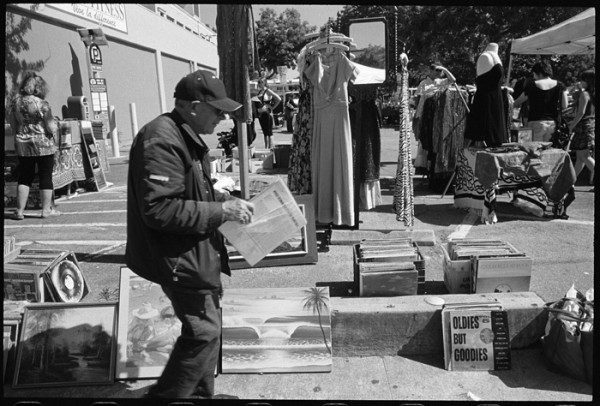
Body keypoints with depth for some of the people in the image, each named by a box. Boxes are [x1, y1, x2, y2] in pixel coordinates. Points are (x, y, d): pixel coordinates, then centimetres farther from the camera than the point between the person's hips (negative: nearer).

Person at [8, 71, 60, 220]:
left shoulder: (15, 101, 5)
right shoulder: (41, 103, -12)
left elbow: (13, 125, 11)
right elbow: (51, 127, -11)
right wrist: (55, 125, 9)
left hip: (22, 144, 5)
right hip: (43, 145, -5)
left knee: (24, 177, 11)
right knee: (46, 176, 4)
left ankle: (20, 211, 12)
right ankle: (46, 210, 10)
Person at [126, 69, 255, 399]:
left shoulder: (186, 136, 12)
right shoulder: (161, 141, -22)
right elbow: (159, 210, -28)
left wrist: (226, 199, 6)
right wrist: (220, 211, -23)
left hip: (197, 252, 11)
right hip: (179, 257, -11)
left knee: (207, 330, 20)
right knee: (204, 333, -4)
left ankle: (201, 393, 37)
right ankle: (165, 396, 14)